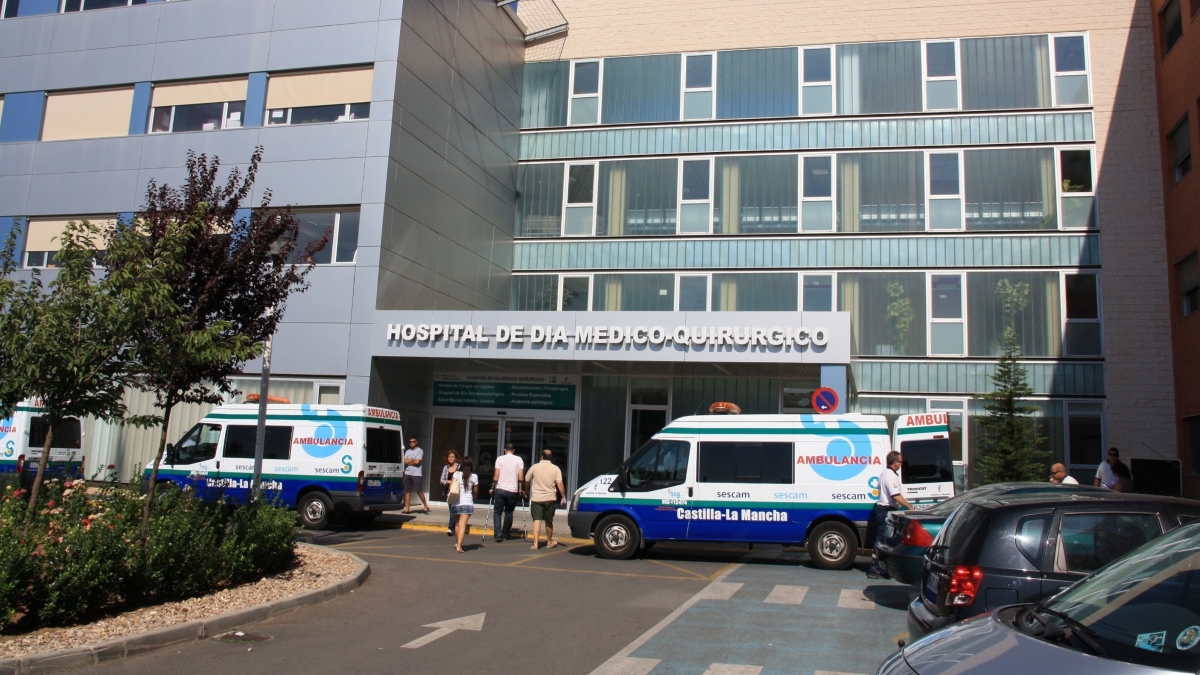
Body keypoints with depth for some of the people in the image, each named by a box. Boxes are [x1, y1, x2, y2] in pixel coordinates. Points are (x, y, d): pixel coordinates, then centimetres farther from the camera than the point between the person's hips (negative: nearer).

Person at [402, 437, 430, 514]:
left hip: (416, 474, -5)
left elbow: (417, 461, -12)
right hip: (407, 474, 5)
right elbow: (405, 461, 3)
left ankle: (426, 506, 8)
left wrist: (409, 462, -1)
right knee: (407, 491, 3)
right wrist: (413, 460, -7)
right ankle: (407, 508, 4)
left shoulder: (420, 451, -1)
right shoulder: (407, 451, 16)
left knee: (419, 491, -4)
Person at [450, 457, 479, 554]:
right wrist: (474, 498, 31)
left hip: (456, 503, 2)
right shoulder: (474, 476, 0)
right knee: (462, 525, -9)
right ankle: (459, 546, -21)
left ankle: (457, 543, 36)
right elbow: (475, 491, 10)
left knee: (457, 524, 20)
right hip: (467, 503, -2)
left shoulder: (456, 474, 1)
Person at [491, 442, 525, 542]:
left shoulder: (500, 459, 0)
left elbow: (496, 476, -5)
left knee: (498, 512, 7)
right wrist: (520, 488, 8)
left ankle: (498, 534, -6)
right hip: (513, 491, 1)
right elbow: (521, 478, -4)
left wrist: (493, 488, 6)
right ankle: (506, 534, 21)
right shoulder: (519, 460, 2)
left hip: (500, 489, -1)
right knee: (509, 512, 16)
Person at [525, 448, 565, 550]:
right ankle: (550, 542, 29)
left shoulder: (534, 467, -1)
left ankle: (535, 543, -14)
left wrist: (528, 492, 28)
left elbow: (526, 481, 10)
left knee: (537, 520, -3)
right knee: (549, 521, 15)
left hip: (536, 498, -1)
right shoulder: (555, 469, -3)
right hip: (550, 498, 1)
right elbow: (559, 484, -11)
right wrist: (563, 497, -2)